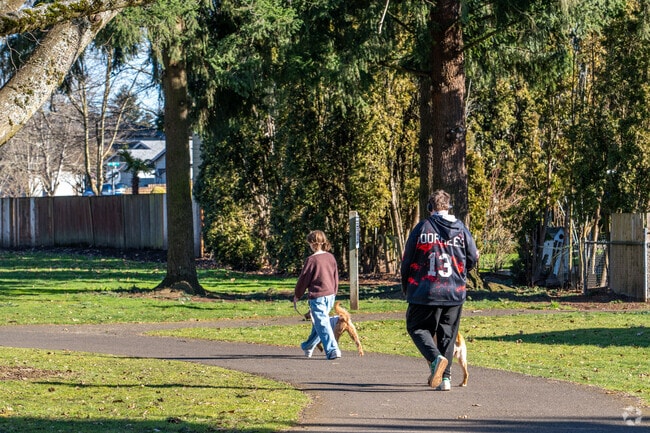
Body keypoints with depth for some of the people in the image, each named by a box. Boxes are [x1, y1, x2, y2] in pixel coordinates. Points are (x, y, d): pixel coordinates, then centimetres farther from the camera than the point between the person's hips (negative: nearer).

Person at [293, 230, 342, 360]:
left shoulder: (312, 259, -14)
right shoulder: (331, 257, 5)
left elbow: (304, 279, -7)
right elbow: (335, 276, 14)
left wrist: (297, 295, 6)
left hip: (317, 296, -7)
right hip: (330, 295, 7)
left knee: (322, 323, -4)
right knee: (318, 322, 21)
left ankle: (332, 350, -14)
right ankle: (308, 346, 37)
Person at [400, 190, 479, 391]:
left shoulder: (422, 228, -6)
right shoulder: (461, 229, 2)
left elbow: (407, 261, -1)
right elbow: (473, 258, 9)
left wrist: (405, 288, 15)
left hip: (425, 291, -3)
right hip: (454, 292, 3)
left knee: (417, 327, 9)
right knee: (447, 334, 13)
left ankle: (436, 358, -17)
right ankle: (445, 377, 10)